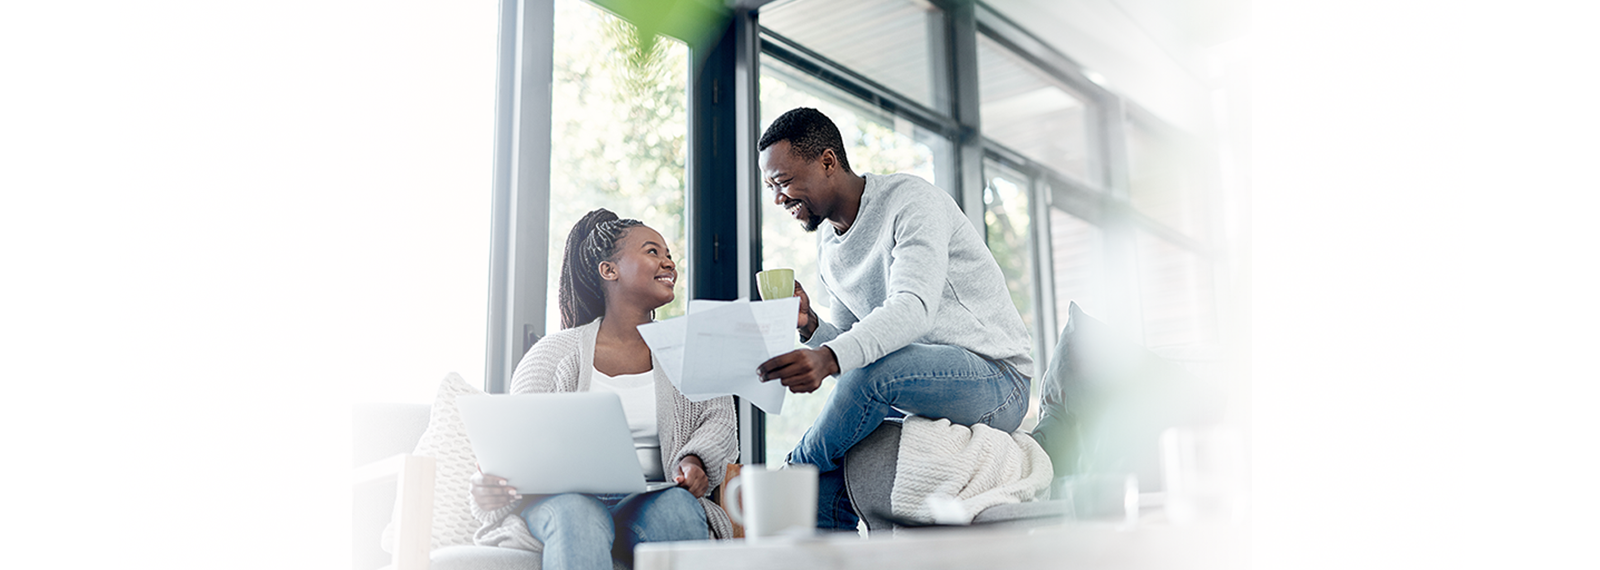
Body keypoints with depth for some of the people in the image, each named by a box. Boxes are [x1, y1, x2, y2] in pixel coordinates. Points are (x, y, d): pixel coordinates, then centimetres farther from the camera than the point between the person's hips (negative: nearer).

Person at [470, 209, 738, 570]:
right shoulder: (555, 353, 8)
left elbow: (719, 420, 8)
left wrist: (695, 461, -15)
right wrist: (489, 491, -21)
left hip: (651, 500, 2)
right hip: (567, 500, -1)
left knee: (678, 508, -34)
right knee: (580, 516, -37)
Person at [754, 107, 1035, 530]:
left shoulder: (911, 200, -13)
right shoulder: (828, 246, 11)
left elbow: (914, 307, -30)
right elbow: (849, 346, 12)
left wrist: (829, 358, -46)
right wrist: (810, 327, -11)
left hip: (997, 379, -8)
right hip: (912, 391, 8)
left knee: (871, 370, -31)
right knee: (828, 475, -11)